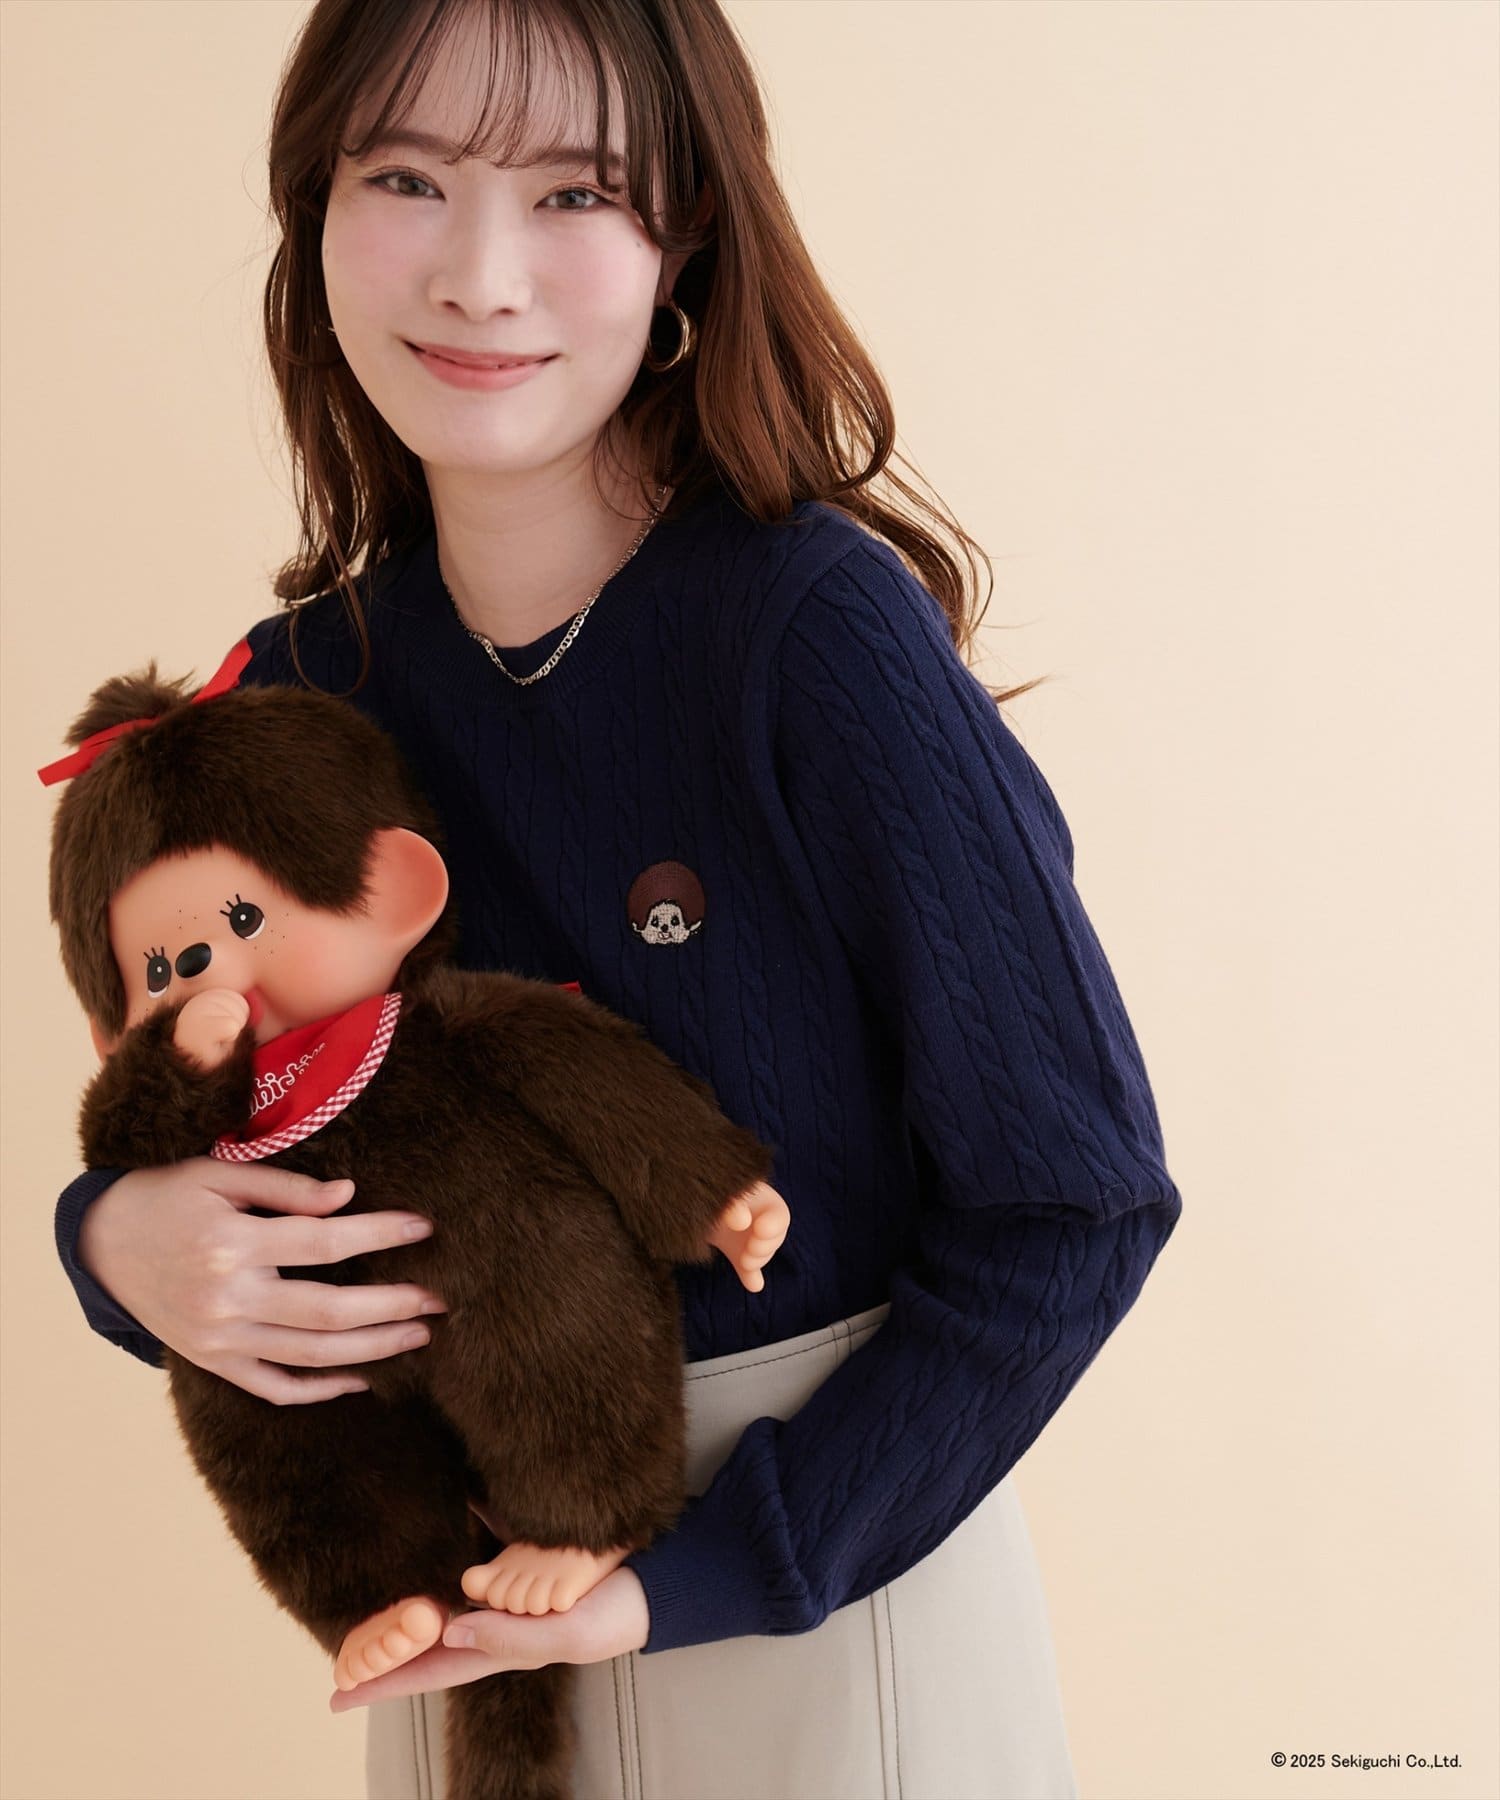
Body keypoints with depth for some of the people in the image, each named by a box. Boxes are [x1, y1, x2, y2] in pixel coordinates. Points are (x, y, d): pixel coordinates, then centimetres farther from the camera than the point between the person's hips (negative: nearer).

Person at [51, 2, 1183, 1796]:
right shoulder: (304, 685, -6)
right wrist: (119, 1232, -16)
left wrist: (691, 1580, -17)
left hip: (830, 1564, -4)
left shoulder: (821, 627, -21)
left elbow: (1074, 1202, -18)